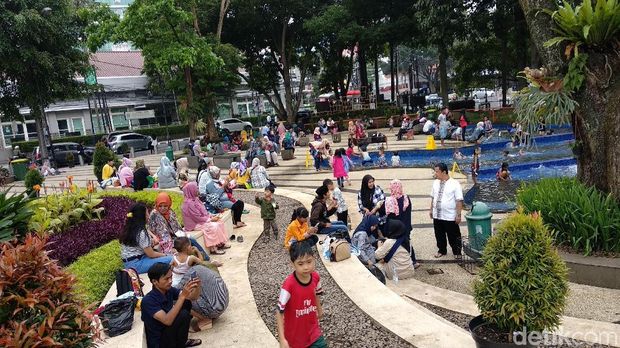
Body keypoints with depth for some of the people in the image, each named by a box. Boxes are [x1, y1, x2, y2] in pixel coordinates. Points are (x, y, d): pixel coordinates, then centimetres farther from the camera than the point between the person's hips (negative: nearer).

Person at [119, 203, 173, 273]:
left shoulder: (127, 229, 6)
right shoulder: (141, 233, -22)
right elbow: (151, 254, -15)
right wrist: (164, 255, 1)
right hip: (136, 264, -10)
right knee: (170, 259, -17)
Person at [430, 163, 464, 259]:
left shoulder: (454, 184, -14)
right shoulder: (435, 183, 3)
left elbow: (459, 200, -14)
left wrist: (458, 214, -16)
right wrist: (431, 209, 13)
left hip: (450, 216, -5)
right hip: (437, 215, 5)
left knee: (453, 236, 9)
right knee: (439, 235, 17)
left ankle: (457, 252, 29)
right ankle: (441, 250, 37)